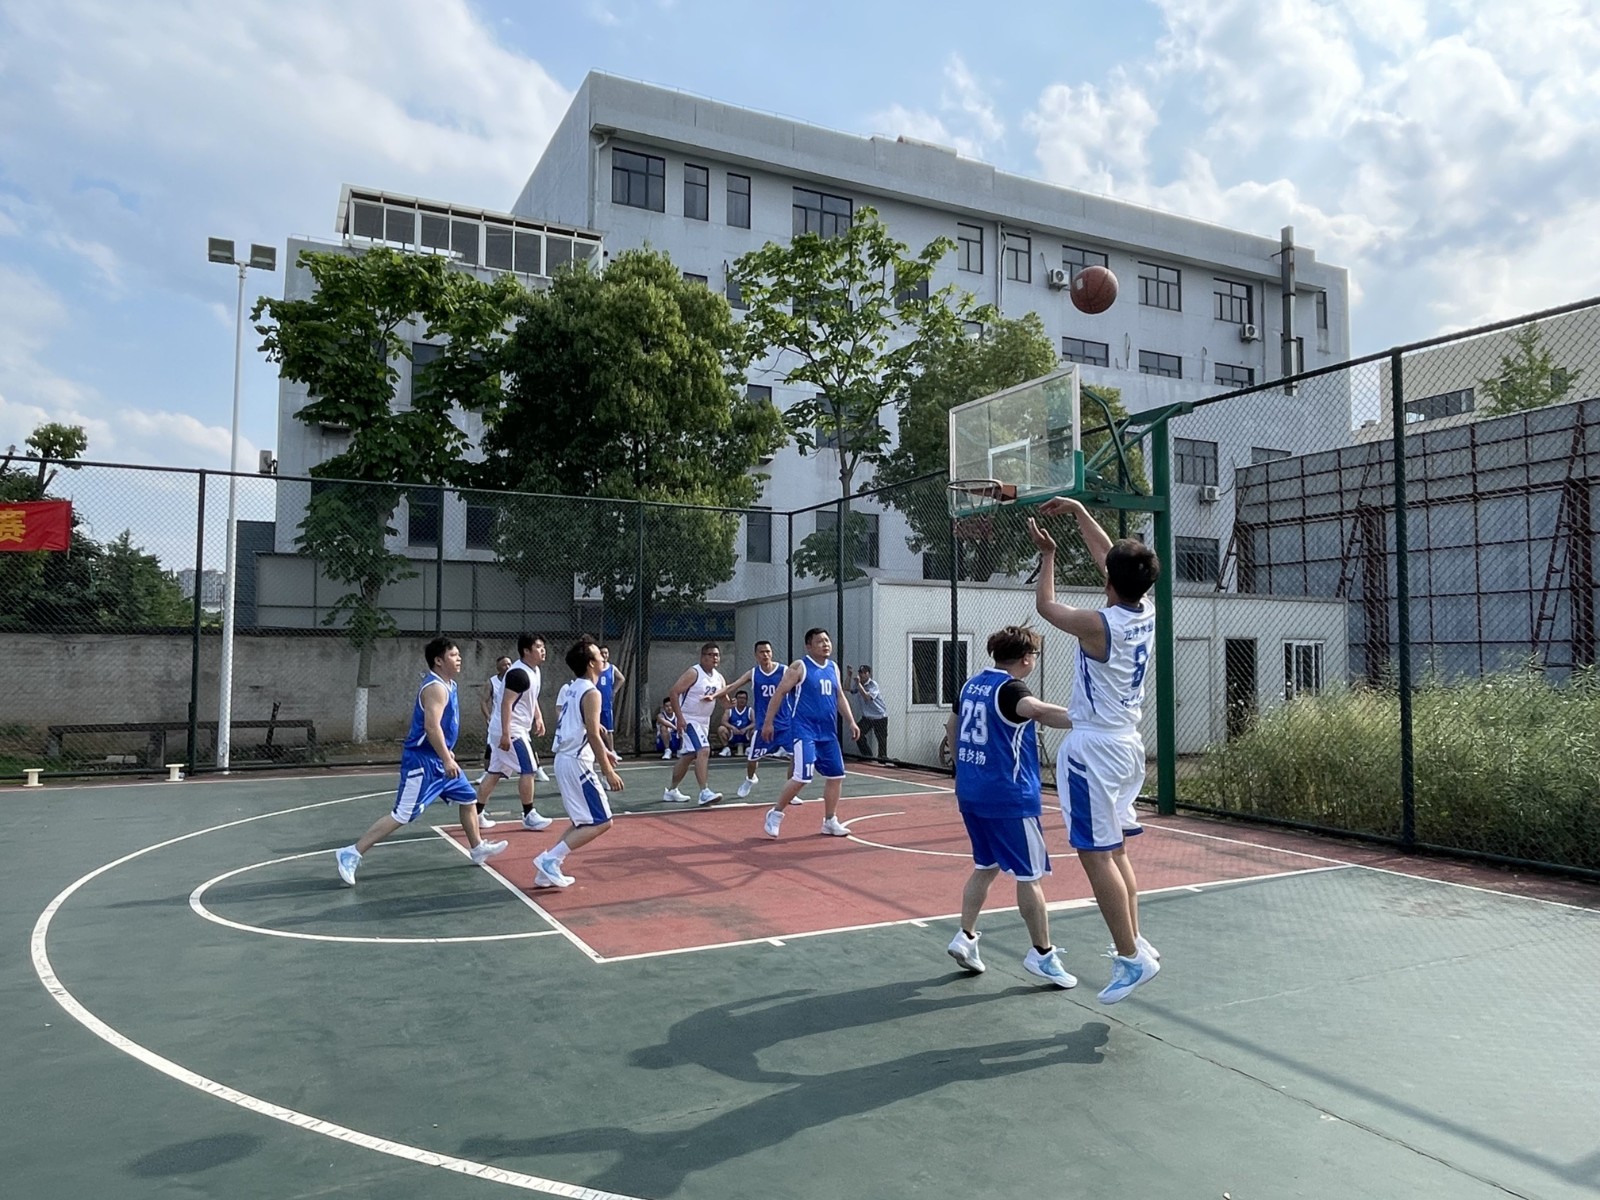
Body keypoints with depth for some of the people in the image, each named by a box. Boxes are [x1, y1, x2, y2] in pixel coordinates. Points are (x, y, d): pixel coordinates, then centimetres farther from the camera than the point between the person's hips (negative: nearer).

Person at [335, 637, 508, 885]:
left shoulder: (447, 684, 12)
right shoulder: (436, 687, -19)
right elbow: (431, 726, -29)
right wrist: (447, 759, -28)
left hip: (438, 759, 10)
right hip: (423, 761, -10)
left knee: (468, 798, 17)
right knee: (401, 815, -9)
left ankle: (477, 848, 30)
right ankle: (351, 854, -3)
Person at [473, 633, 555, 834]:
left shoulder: (534, 671, 10)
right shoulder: (518, 673, -21)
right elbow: (506, 704, -24)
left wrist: (538, 717, 11)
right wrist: (506, 734, -27)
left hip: (515, 729, 10)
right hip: (510, 730, -10)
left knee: (495, 772, 12)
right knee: (528, 770, -4)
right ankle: (529, 816, 5)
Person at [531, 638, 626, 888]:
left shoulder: (567, 690, 13)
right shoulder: (591, 693, -15)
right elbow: (593, 735, -20)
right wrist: (608, 771, -17)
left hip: (564, 759, 9)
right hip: (577, 763, -9)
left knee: (582, 822, 18)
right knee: (601, 822, -4)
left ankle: (547, 871, 14)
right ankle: (550, 859, -8)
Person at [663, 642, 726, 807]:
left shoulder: (719, 678, 7)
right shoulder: (693, 673, -16)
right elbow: (673, 693, -19)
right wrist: (679, 717, -24)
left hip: (704, 721, 8)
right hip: (688, 719, -8)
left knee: (688, 757, 16)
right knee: (703, 751, -22)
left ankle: (671, 791, 29)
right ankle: (704, 793, -24)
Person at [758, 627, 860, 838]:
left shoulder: (833, 667, 12)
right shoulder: (800, 666, -7)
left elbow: (840, 697, 20)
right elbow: (779, 693, -6)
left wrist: (851, 722, 11)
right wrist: (768, 722, -10)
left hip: (828, 731, 7)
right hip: (804, 729, -7)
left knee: (836, 775, 6)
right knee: (803, 776, -14)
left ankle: (830, 821, 20)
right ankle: (775, 814, 5)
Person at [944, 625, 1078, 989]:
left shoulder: (972, 684, 9)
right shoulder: (1009, 689, -16)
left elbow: (952, 727, 22)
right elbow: (1038, 710, -38)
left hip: (970, 793, 8)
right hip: (1009, 797, -8)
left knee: (985, 866, 20)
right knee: (1029, 875, 4)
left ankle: (966, 936, 16)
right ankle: (1042, 954, 13)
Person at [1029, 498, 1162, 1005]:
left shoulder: (1099, 625, -19)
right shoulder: (1146, 612, 1)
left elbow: (1045, 605, -1)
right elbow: (1109, 555, 16)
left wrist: (1047, 554, 12)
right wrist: (1078, 511, 21)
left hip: (1094, 746, -8)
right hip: (1128, 743, 9)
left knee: (1095, 854, -3)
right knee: (1115, 850, 18)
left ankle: (1131, 958, 0)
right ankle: (1133, 941, 25)